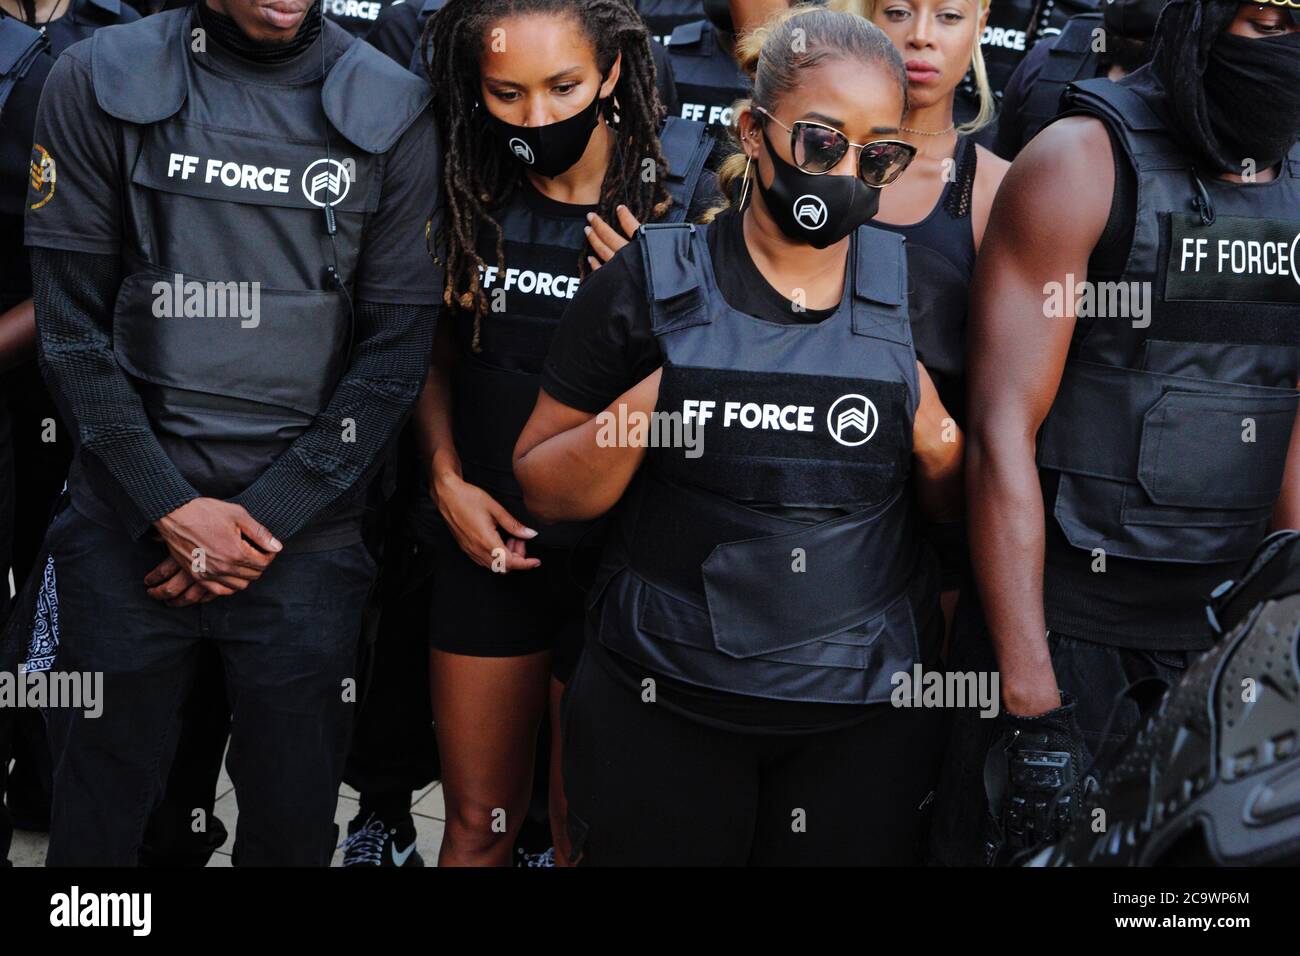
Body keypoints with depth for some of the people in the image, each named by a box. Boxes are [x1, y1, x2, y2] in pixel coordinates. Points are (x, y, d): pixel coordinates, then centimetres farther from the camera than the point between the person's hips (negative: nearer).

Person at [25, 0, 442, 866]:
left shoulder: (391, 111, -1)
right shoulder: (99, 82, -2)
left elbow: (399, 343, -2)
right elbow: (72, 323, -2)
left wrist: (269, 517, -8)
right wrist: (172, 508, -9)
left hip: (304, 530, 0)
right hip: (129, 521, 0)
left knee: (294, 821, 10)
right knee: (100, 810, 10)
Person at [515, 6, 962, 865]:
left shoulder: (913, 288, 1)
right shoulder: (648, 283, -5)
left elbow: (953, 502, 9)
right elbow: (546, 491, -2)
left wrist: (936, 441, -11)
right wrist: (652, 404, -18)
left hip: (868, 713, 2)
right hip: (664, 705, -1)